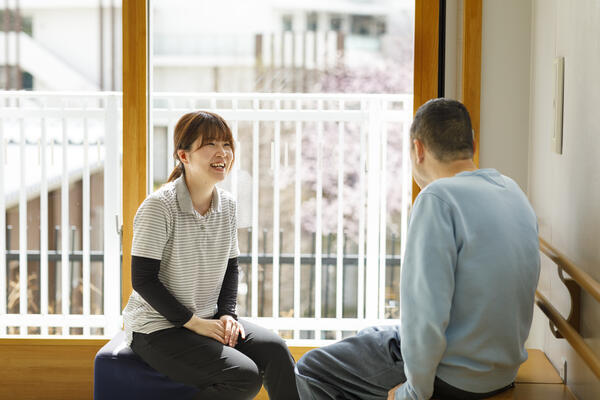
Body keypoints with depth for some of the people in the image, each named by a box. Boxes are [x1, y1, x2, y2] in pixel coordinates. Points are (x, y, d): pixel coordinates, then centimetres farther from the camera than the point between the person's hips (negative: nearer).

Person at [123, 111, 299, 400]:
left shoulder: (227, 206, 5)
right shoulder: (159, 207, -16)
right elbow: (143, 280, -17)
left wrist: (228, 314, -2)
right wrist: (192, 322, -18)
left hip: (207, 321, 7)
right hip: (157, 329, -6)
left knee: (274, 349, -16)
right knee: (245, 375, -22)